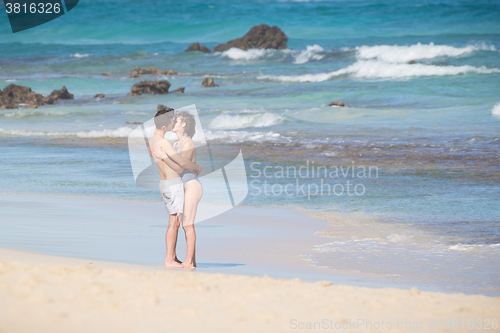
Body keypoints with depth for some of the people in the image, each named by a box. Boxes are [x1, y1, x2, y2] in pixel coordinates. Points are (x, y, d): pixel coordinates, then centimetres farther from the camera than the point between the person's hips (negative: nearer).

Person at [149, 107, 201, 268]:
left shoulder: (152, 141, 10)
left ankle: (173, 258, 18)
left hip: (164, 183, 10)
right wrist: (197, 167, -3)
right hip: (174, 184, -10)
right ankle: (169, 260, -8)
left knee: (174, 221, 15)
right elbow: (182, 162, -22)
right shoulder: (163, 142, -21)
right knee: (174, 223, -7)